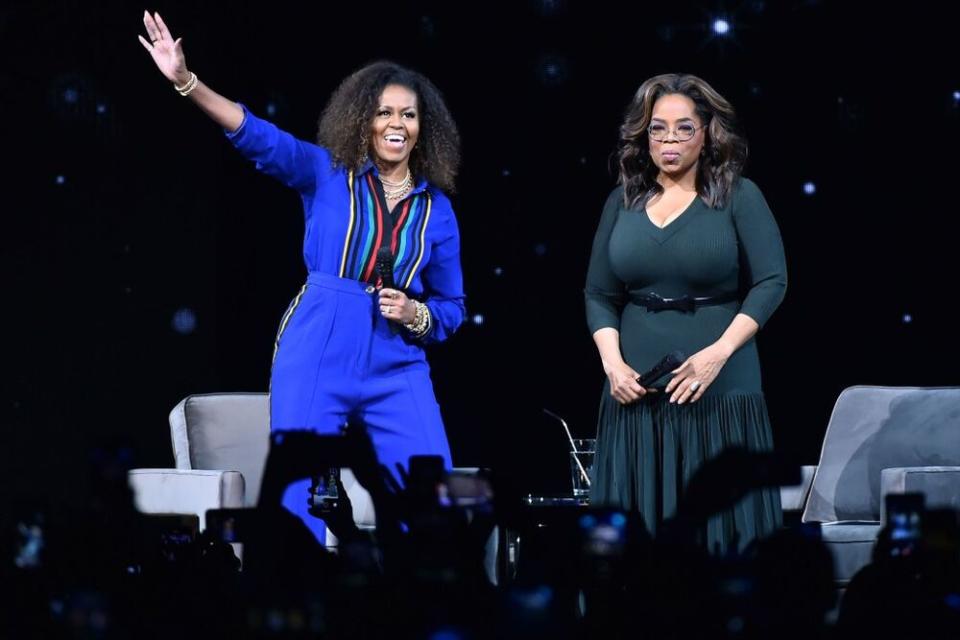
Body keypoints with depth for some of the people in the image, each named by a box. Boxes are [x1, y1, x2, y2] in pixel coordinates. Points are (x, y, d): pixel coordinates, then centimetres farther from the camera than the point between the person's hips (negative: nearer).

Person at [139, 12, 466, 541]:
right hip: (317, 356, -2)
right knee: (299, 503, -3)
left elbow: (451, 307, 15)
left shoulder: (436, 208, 9)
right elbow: (260, 137, -10)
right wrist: (185, 81, -23)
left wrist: (415, 314, -7)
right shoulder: (328, 172, 3)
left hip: (397, 368, 2)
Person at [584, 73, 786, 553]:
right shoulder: (624, 202, 10)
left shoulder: (738, 197, 1)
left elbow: (771, 282, -6)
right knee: (635, 530, 1)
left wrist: (719, 352, -16)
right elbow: (598, 294, 11)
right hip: (636, 388, 3)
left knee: (721, 522, -3)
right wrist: (613, 364, -5)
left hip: (719, 389, -3)